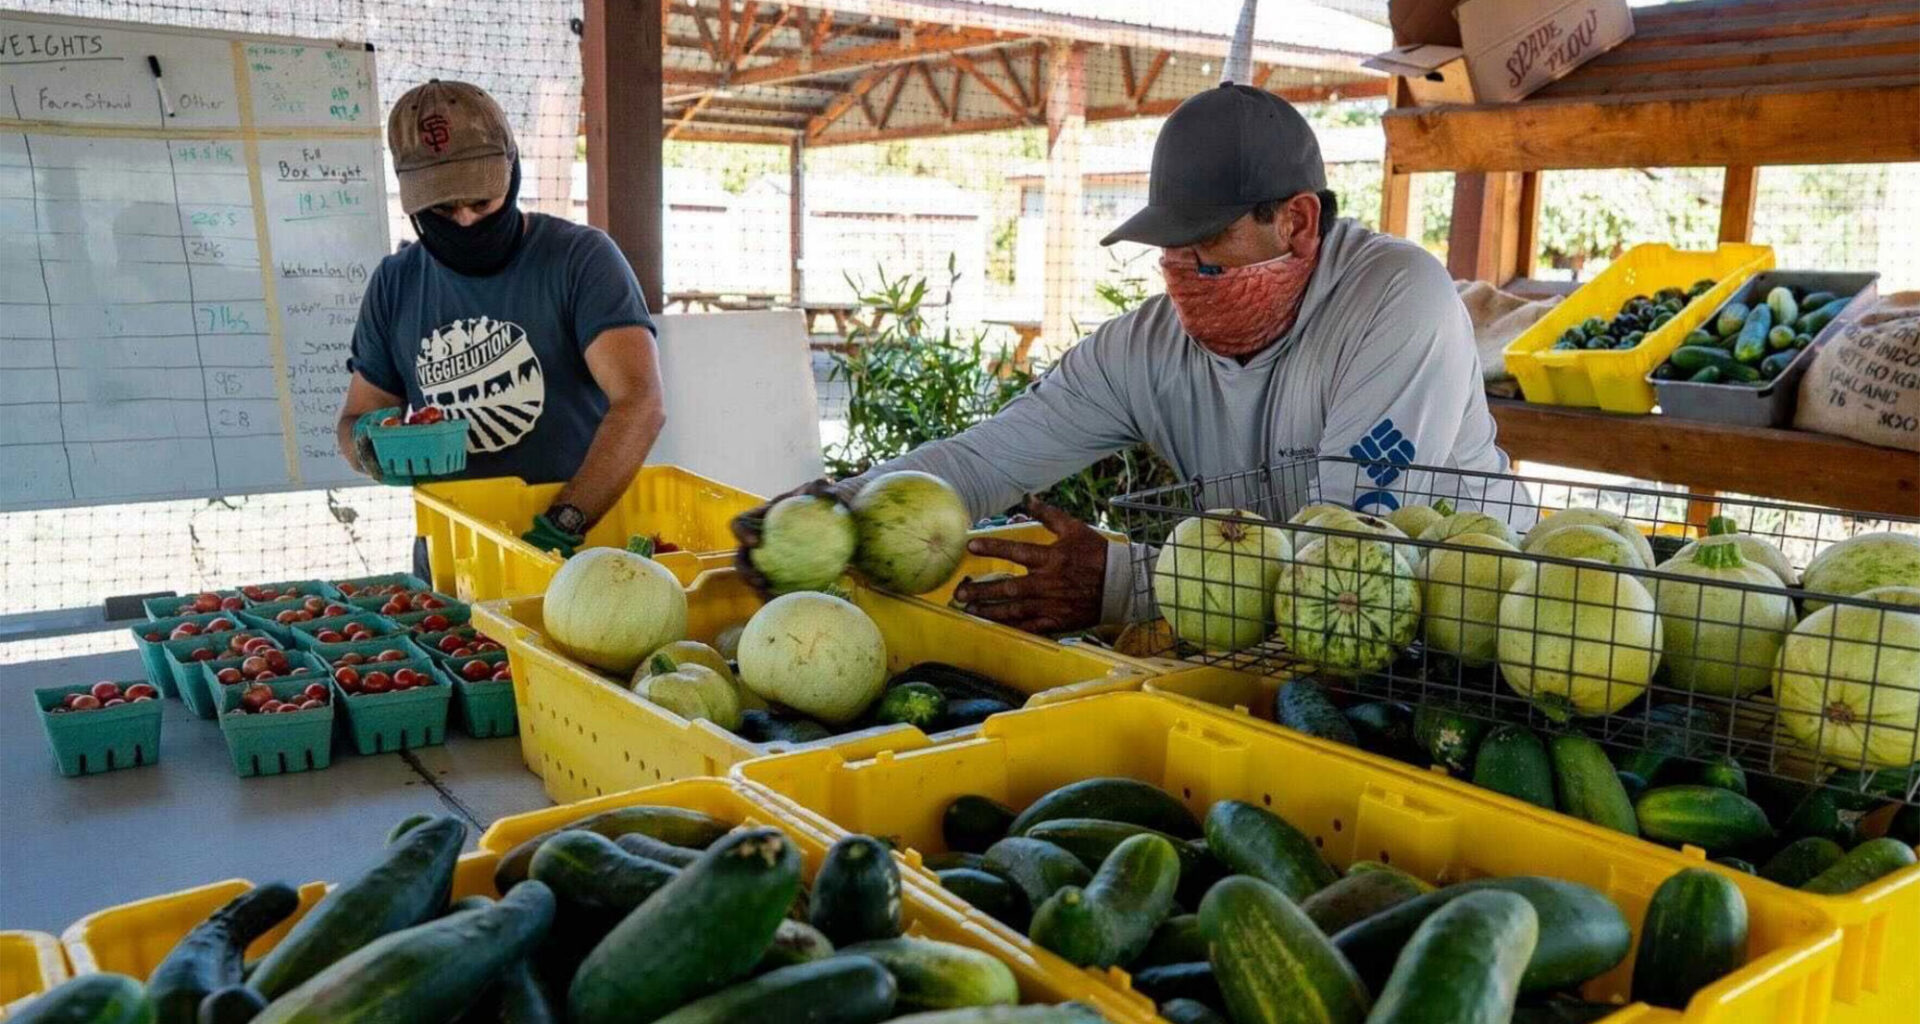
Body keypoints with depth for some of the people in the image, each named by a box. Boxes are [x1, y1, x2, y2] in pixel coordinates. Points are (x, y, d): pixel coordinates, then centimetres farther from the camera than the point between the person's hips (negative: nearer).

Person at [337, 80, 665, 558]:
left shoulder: (581, 258, -4)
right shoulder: (395, 285, 11)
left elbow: (641, 404, -15)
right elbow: (356, 416, 20)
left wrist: (562, 524, -25)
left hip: (583, 542, -5)